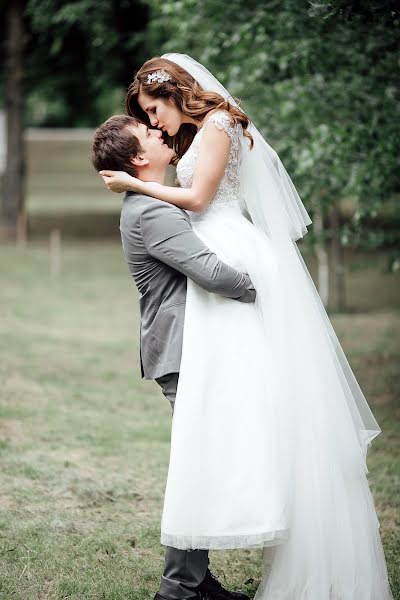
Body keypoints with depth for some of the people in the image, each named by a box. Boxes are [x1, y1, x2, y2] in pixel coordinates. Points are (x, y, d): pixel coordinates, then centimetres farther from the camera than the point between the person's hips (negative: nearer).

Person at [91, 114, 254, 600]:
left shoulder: (147, 206, 17)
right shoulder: (152, 213, -17)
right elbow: (210, 272, -25)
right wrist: (257, 288, -9)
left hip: (182, 349, 11)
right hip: (184, 352, -11)